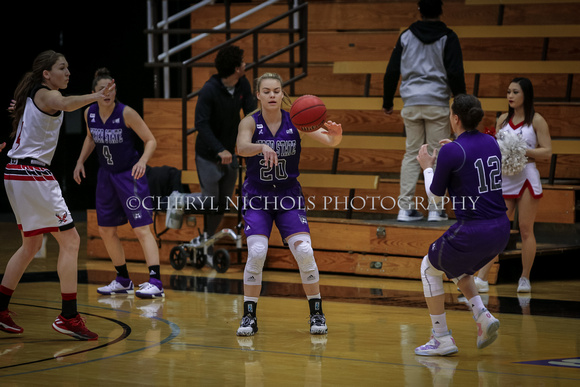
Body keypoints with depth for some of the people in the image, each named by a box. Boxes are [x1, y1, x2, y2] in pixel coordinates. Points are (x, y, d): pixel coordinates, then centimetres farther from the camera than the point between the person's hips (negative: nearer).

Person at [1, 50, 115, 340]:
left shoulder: (29, 96, 16)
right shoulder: (47, 94, -11)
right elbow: (64, 104, -35)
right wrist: (95, 97, -48)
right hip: (34, 174, -10)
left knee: (31, 245, 20)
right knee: (70, 240, -10)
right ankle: (68, 316, -15)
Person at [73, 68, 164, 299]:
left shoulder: (126, 113, -19)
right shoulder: (89, 114, -3)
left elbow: (150, 140, -14)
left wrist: (142, 161, -30)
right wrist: (80, 161, 10)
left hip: (130, 175, -6)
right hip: (106, 175, 6)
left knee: (141, 228, -14)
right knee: (106, 231, 11)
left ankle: (155, 282, -18)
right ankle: (123, 281, 26)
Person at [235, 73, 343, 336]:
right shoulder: (250, 122, -11)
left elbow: (329, 141, -18)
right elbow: (242, 147, -31)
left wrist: (336, 135, -43)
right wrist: (262, 147, -53)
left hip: (289, 196, 1)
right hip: (257, 197, -1)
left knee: (304, 252, -12)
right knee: (256, 253, -17)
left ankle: (317, 314, 5)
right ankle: (249, 317, -3)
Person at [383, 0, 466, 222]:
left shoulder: (406, 36, 7)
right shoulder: (448, 38, -2)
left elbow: (392, 72, 8)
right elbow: (455, 74, -9)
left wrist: (387, 103, 18)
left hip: (411, 104, 3)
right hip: (437, 104, -3)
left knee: (411, 154, 9)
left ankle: (406, 208, 3)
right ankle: (436, 209, -1)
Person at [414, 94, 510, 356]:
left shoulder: (452, 152, -13)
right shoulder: (491, 143, 8)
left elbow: (434, 194, -1)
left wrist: (427, 167, 16)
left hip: (472, 231, -7)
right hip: (501, 229, 7)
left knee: (430, 268, 19)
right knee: (456, 266, 32)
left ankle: (442, 339, 16)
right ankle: (483, 316, 11)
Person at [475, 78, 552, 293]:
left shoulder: (536, 121, -1)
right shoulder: (503, 119, 11)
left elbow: (547, 152, -5)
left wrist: (523, 150, -17)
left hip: (527, 179, -3)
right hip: (505, 180, 3)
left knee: (526, 230, 2)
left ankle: (525, 278, 12)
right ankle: (481, 278, -5)